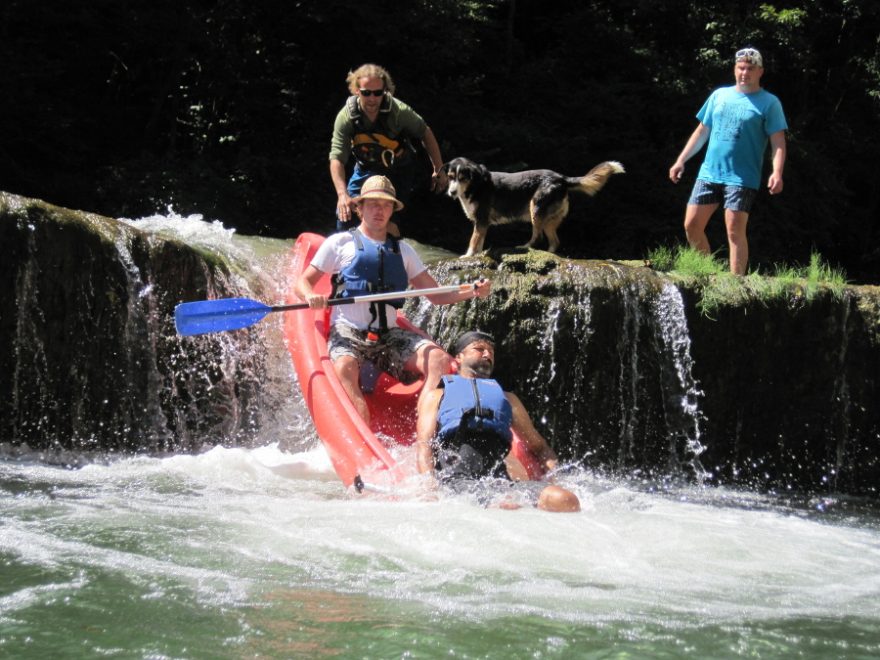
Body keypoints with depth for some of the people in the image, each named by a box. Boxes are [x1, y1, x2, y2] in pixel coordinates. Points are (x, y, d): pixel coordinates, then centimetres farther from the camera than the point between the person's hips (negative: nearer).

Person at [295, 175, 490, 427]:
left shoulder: (403, 250, 20)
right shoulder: (340, 243, 9)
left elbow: (436, 294, 16)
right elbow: (302, 282, 6)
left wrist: (471, 292, -2)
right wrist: (310, 296, -19)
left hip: (390, 335, 4)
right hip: (348, 331, -4)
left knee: (438, 359, -22)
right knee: (345, 367, -36)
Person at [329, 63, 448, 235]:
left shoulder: (399, 111, -29)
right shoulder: (346, 117, -26)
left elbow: (426, 133, -12)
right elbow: (337, 158, -31)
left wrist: (439, 170, -9)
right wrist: (342, 194, -44)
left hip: (398, 171, -3)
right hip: (366, 169, 3)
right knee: (345, 215, 3)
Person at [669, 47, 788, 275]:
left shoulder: (769, 103, -1)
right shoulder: (719, 95, 13)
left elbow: (778, 143, -7)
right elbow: (702, 131, 19)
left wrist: (777, 173, -22)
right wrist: (681, 160, 14)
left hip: (742, 178, -5)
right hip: (709, 173, 5)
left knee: (735, 231, -12)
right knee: (692, 225, 2)